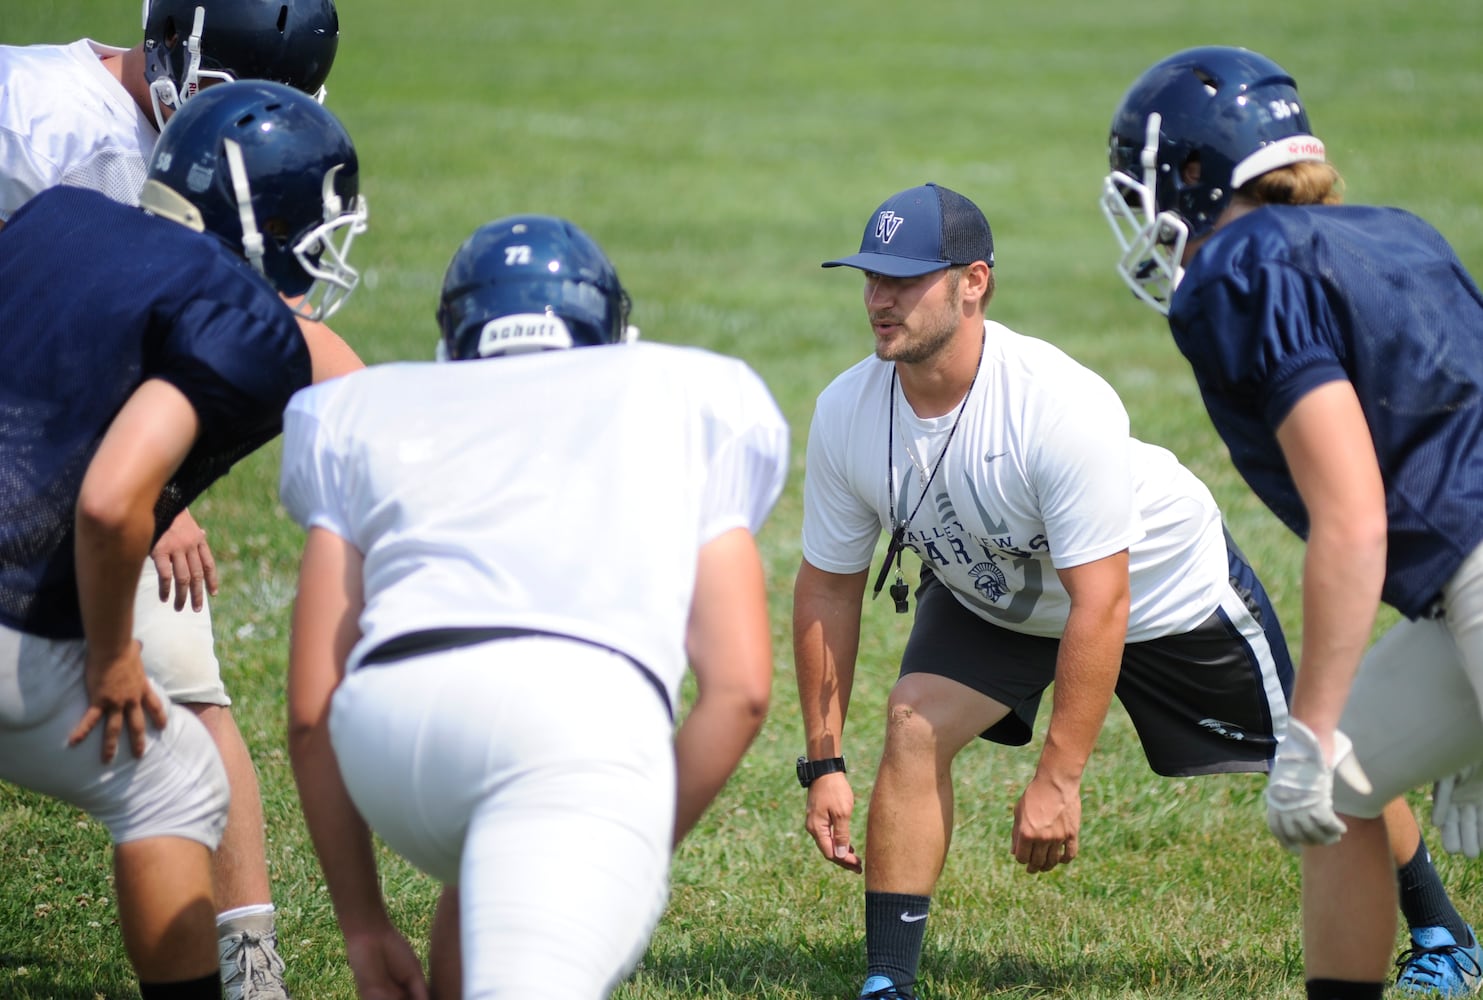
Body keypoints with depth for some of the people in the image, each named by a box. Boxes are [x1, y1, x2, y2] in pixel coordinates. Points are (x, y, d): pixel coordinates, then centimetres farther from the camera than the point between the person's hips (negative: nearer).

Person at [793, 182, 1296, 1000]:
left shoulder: (1061, 406, -40)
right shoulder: (846, 413, -24)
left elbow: (1099, 605, -37)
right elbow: (827, 587, -12)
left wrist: (1058, 779, -36)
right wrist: (824, 762, -14)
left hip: (1164, 586, -4)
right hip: (988, 595, 4)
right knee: (914, 728, -20)